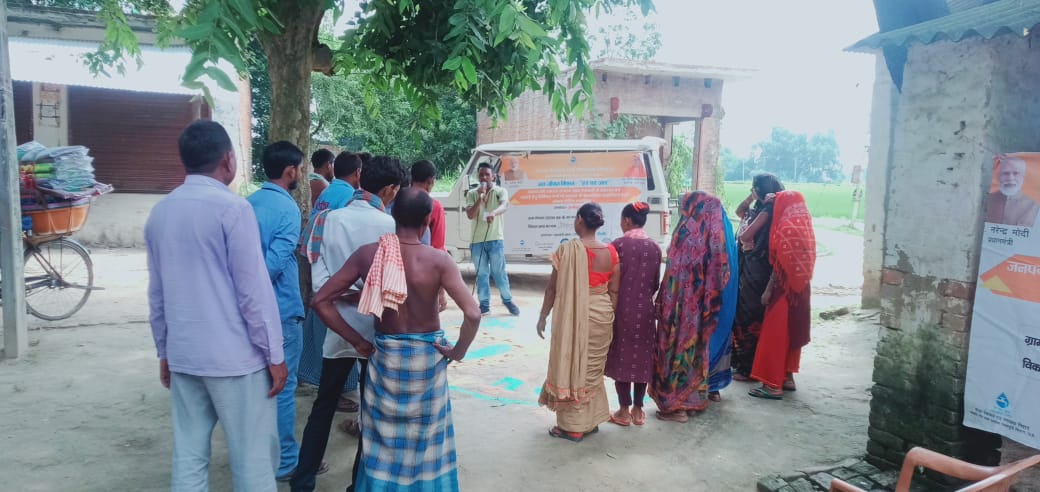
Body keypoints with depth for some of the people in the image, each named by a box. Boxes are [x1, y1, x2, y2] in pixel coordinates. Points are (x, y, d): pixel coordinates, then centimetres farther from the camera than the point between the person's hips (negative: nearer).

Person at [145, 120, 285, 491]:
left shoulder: (159, 212, 9)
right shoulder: (232, 207, -13)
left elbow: (157, 293, 14)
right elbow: (254, 290, -14)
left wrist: (164, 350, 22)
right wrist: (274, 354, -8)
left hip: (182, 355, 7)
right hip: (235, 355, -7)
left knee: (188, 456, 13)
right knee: (253, 457, 3)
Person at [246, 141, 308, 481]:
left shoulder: (247, 204, 7)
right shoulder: (287, 208, -16)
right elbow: (276, 261, -23)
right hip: (280, 307, -8)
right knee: (282, 385, 2)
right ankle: (285, 461, 12)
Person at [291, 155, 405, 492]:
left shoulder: (328, 219, -3)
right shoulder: (391, 226, -12)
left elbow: (320, 281, -9)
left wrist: (350, 294, -5)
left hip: (338, 328, 3)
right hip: (376, 330, -3)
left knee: (323, 407, 18)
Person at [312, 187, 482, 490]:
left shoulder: (367, 255, -10)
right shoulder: (438, 260, -18)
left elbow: (321, 300, -9)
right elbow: (473, 314, -26)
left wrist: (356, 340, -3)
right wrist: (458, 351, -10)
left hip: (384, 354, 2)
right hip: (428, 355, -1)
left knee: (384, 438, 19)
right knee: (427, 437, 18)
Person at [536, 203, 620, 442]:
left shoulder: (567, 249, -14)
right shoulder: (611, 252, -2)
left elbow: (553, 288, -10)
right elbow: (614, 291, 2)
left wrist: (543, 317, 1)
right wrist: (609, 318, 14)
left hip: (571, 316, -4)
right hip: (600, 316, 5)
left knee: (570, 367, 7)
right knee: (593, 369, 18)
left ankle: (572, 427, 13)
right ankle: (591, 421, 28)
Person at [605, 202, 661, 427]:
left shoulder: (618, 244, -9)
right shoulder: (654, 247, 2)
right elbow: (656, 282, 6)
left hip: (622, 307, -3)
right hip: (645, 308, 3)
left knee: (621, 357, 6)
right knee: (642, 358, 11)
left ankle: (624, 411, 10)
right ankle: (638, 410, 17)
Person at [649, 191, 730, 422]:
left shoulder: (687, 232, -15)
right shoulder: (714, 234, 4)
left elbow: (675, 273, -16)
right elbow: (718, 271, 4)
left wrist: (662, 299, -7)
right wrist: (708, 298, 9)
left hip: (682, 303, -7)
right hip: (702, 303, 7)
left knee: (678, 345, 2)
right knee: (695, 345, 17)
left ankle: (675, 404, 9)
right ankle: (694, 398, 27)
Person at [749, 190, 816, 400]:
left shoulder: (786, 227, -15)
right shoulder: (805, 226, 8)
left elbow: (780, 265, -15)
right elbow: (802, 262, 10)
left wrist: (768, 290, -11)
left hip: (785, 288, -8)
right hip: (801, 288, 8)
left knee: (775, 334, -2)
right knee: (793, 332, 16)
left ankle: (773, 385, 0)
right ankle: (788, 377, 25)